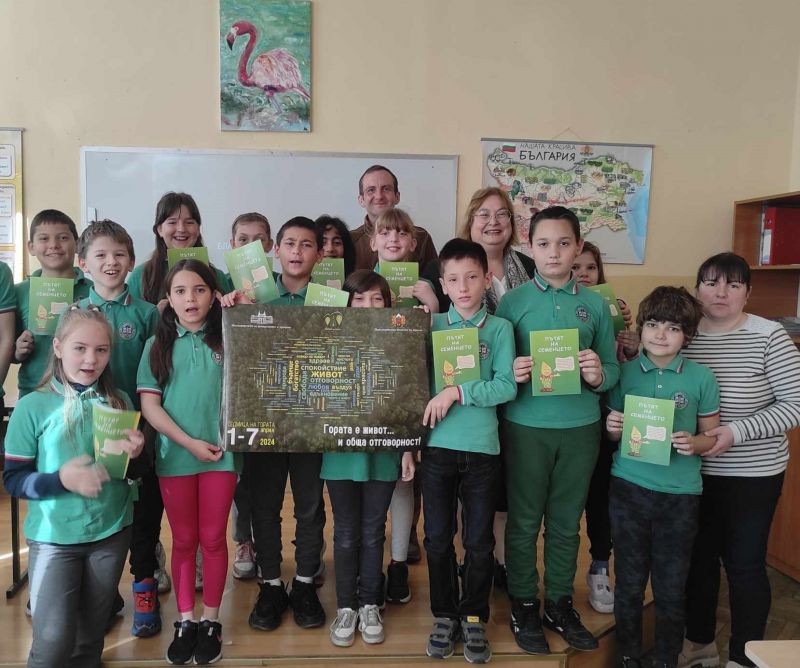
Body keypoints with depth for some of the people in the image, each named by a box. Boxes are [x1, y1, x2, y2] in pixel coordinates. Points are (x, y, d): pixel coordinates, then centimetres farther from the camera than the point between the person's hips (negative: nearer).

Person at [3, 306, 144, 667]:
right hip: (54, 538, -3)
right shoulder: (32, 406, -10)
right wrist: (61, 479, -25)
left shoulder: (120, 402, -1)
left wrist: (135, 454, -14)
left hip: (112, 533, 3)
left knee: (92, 634, 19)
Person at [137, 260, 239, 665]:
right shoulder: (157, 345, 3)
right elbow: (149, 405, -3)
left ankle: (211, 621, 23)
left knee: (213, 539, 9)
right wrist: (189, 442, -12)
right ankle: (185, 620, 26)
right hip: (175, 455, 1)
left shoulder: (227, 341, 2)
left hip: (221, 453, -1)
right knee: (183, 540, 12)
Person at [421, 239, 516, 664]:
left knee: (479, 541, 9)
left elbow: (506, 387, -10)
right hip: (437, 446, 1)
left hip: (482, 449, -1)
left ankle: (474, 618, 28)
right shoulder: (432, 326, 4)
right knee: (438, 539, 10)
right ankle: (444, 616, 28)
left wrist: (456, 392, -17)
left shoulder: (500, 328, -1)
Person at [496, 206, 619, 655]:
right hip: (526, 426, -2)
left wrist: (600, 375, -14)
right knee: (525, 521, 9)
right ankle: (524, 605, 26)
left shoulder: (596, 305, 4)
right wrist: (511, 373, -22)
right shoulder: (513, 301, -3)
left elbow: (613, 369, 7)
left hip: (581, 427, 2)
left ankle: (561, 603, 32)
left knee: (567, 522, 15)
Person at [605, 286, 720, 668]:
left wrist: (693, 443, -19)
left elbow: (712, 436, 2)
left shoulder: (701, 377, -4)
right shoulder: (624, 373, -1)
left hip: (680, 494, -1)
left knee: (671, 588, 12)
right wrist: (613, 428, -14)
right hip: (629, 488, 1)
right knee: (630, 582, 13)